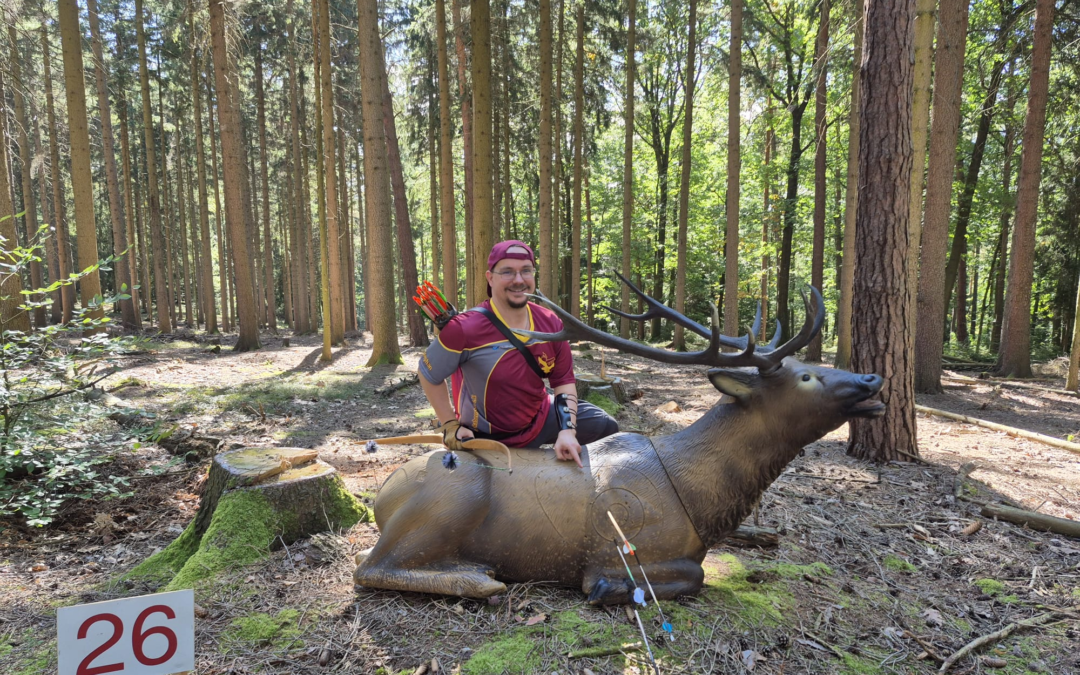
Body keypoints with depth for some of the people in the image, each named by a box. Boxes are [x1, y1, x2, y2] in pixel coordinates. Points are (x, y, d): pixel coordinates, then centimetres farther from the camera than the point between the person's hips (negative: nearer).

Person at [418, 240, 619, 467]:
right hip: (489, 439, -5)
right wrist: (451, 426, -11)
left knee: (605, 426, 7)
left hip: (541, 416, 5)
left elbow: (563, 380, -3)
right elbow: (429, 375, -10)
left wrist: (567, 430, -16)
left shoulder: (550, 323, -10)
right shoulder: (465, 328, -25)